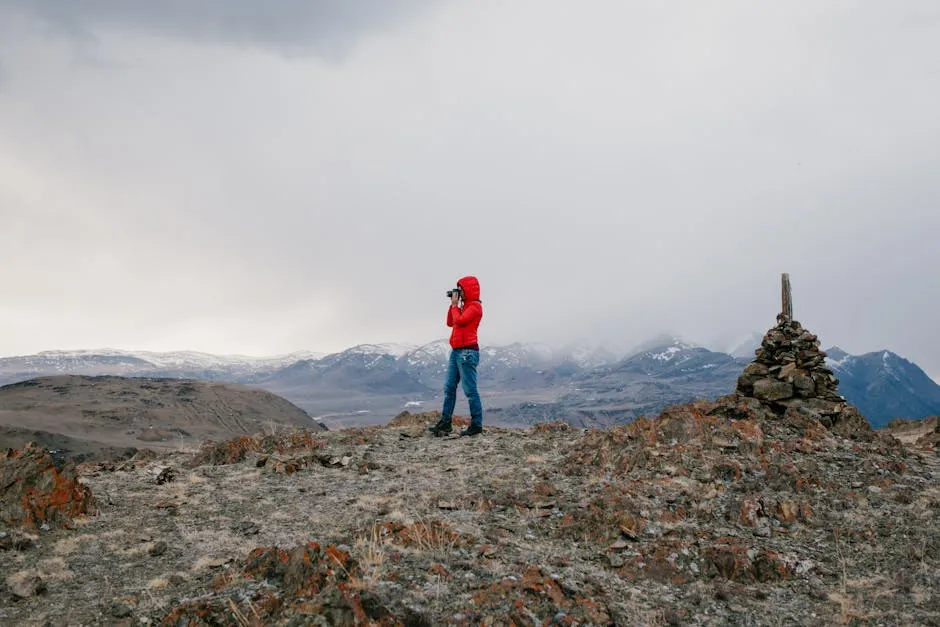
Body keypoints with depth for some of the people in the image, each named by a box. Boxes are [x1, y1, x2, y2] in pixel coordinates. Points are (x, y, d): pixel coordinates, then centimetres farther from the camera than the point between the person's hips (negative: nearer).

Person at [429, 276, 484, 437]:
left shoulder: (475, 306, -7)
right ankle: (445, 423, 14)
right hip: (456, 351, 10)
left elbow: (459, 320, -19)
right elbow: (450, 323, 20)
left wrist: (455, 305, -5)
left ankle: (476, 425, -2)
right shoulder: (464, 306, 20)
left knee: (470, 390, -7)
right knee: (449, 388, 9)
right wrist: (453, 304, 13)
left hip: (467, 352, -10)